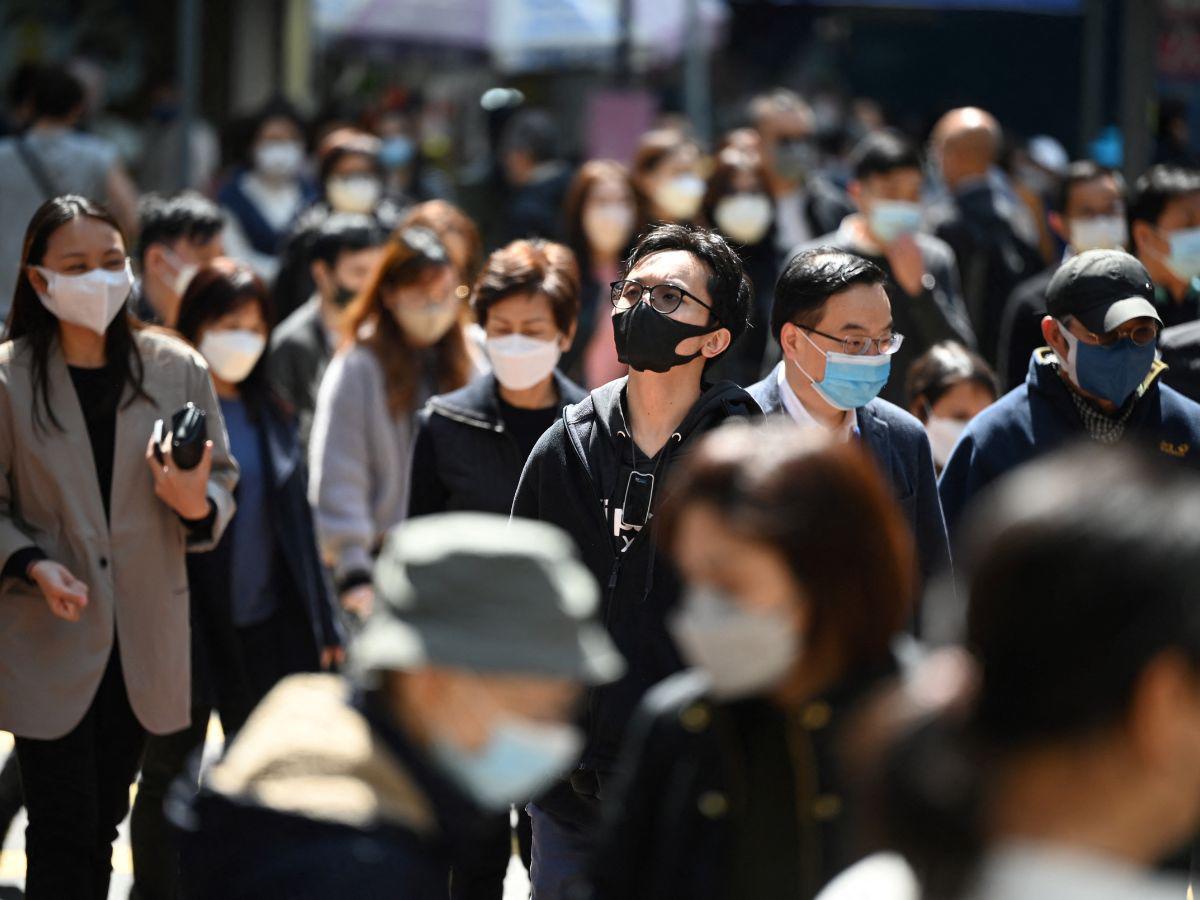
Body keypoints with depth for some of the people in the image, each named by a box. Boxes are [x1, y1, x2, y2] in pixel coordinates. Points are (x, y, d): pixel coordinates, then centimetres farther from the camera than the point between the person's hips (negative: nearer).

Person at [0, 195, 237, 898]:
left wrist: (196, 505, -19)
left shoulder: (178, 369, -2)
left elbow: (223, 479, 5)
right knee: (64, 837, -5)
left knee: (103, 822, 14)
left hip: (146, 641, 3)